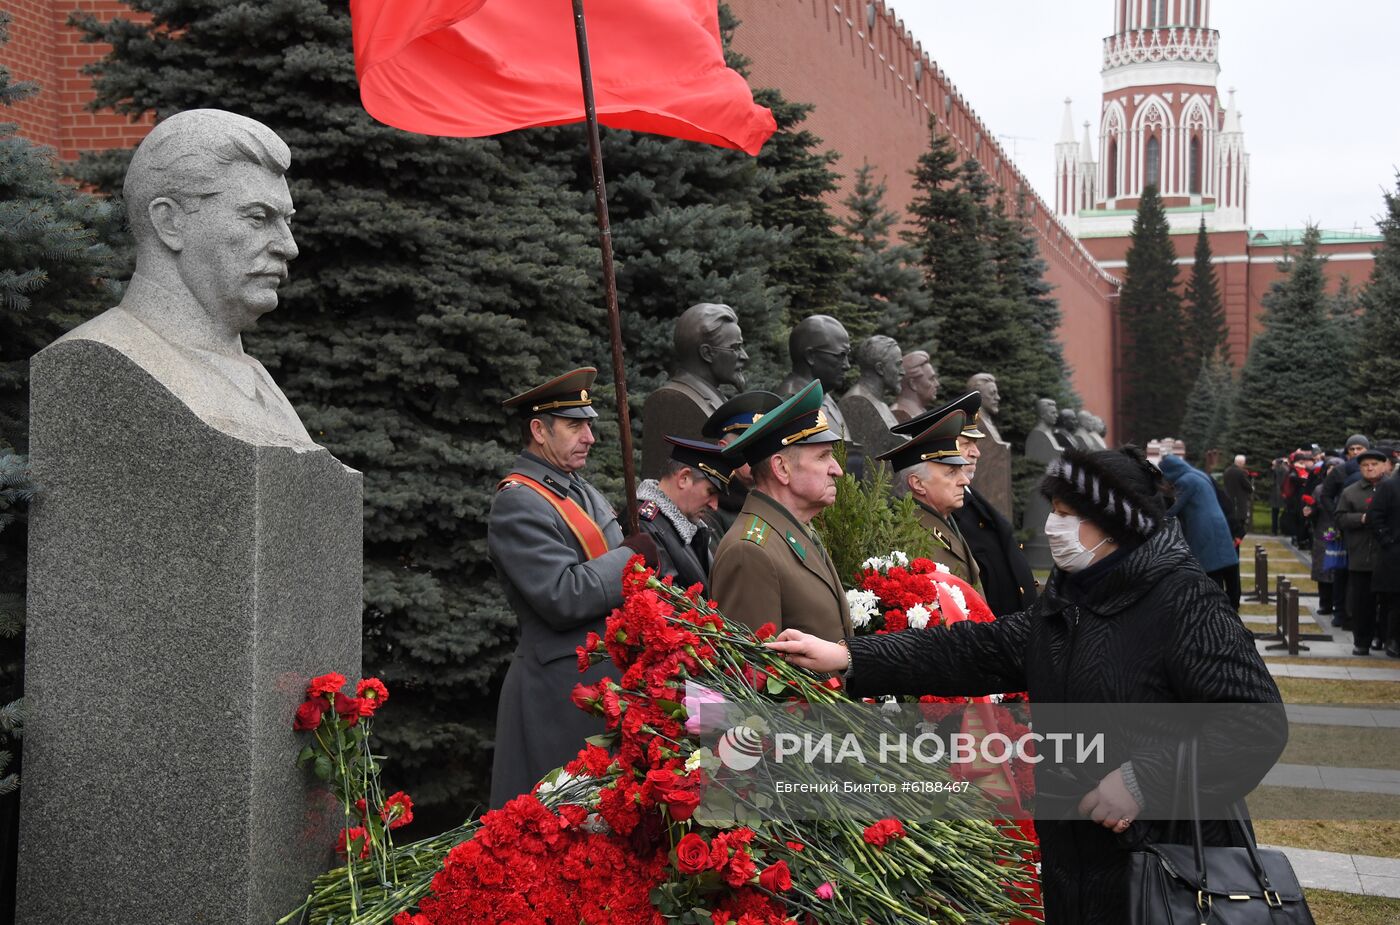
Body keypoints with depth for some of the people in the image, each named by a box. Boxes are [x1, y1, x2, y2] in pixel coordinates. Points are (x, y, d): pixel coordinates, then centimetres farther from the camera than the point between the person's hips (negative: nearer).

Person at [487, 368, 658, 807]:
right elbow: (563, 598, -22)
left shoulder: (580, 491, 16)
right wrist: (631, 557, -12)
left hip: (607, 679, 9)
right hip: (563, 689, -9)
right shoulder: (517, 504, -14)